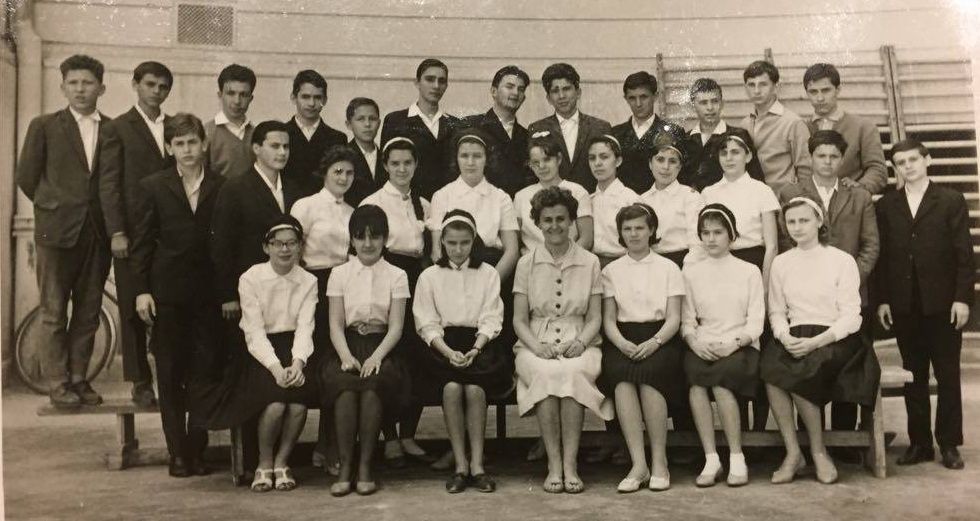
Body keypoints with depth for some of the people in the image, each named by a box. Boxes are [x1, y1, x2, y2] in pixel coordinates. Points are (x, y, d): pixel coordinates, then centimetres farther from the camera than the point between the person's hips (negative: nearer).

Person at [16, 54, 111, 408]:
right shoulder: (44, 126, 3)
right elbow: (26, 177, 6)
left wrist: (112, 222, 2)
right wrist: (54, 207, 6)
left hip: (97, 231, 2)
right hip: (56, 231, -2)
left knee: (88, 312, 7)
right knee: (54, 312, 2)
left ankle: (78, 378, 17)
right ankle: (58, 384, 10)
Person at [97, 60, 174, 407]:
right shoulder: (118, 129, 4)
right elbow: (108, 184, -2)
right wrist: (116, 232, -10)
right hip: (133, 232, -3)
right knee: (134, 310, 3)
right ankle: (141, 383, 11)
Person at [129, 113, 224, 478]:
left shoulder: (221, 188, 5)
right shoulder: (152, 187, 4)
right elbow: (141, 243, 3)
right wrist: (141, 290, -5)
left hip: (207, 292, 0)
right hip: (167, 293, 0)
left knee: (204, 372, 0)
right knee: (170, 375, 4)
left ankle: (197, 449, 11)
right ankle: (177, 452, 12)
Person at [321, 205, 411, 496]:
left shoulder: (396, 276, 10)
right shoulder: (339, 274, 12)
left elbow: (395, 327, 2)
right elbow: (335, 324, 5)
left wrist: (377, 356, -17)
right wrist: (346, 355, -15)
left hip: (381, 348, -1)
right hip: (348, 345, 1)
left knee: (373, 385, -33)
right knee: (345, 384, -33)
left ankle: (365, 466, -22)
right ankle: (345, 466, -23)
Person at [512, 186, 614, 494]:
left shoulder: (590, 263, 11)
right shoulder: (526, 264, 11)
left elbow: (595, 318, 8)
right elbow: (519, 320, 7)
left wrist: (581, 342, -12)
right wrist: (536, 345, -12)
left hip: (578, 345, 0)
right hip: (536, 344, 0)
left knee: (572, 373, -35)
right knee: (547, 374, -34)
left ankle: (570, 464, -30)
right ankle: (554, 465, -28)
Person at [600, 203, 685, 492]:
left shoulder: (668, 268, 11)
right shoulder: (611, 271, 15)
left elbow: (673, 318, 3)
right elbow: (608, 319, 8)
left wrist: (654, 342, -17)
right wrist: (623, 344, -12)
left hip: (660, 339, -1)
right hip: (623, 340, 1)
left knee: (649, 373, -34)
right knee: (621, 377, -32)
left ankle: (659, 462, -22)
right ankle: (639, 464, -31)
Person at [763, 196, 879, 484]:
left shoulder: (842, 261, 2)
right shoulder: (781, 263, 15)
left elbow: (851, 316, -5)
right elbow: (776, 311, 11)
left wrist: (816, 342, -19)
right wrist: (785, 336, -11)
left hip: (835, 339, -3)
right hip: (794, 339, 3)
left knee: (799, 373, -33)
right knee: (770, 366, -30)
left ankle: (819, 451, -11)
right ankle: (792, 452, -20)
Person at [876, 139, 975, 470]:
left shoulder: (951, 201, 2)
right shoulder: (886, 206, 9)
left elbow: (964, 253, -2)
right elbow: (882, 255, 6)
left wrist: (963, 297, -9)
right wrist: (882, 299, 1)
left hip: (942, 303, -2)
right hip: (904, 305, 2)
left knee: (947, 374, 4)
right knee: (913, 375, 7)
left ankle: (949, 443, 12)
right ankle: (919, 442, 14)